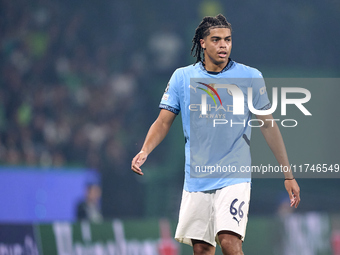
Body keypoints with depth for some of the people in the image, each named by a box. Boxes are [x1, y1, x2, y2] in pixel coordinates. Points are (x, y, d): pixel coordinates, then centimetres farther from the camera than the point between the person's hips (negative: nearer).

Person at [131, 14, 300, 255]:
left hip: (234, 178, -3)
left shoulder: (250, 77, -2)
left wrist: (288, 174, 2)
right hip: (196, 179, 3)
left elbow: (268, 125, 2)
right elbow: (163, 122, 6)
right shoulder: (182, 77, 3)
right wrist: (144, 151, -13)